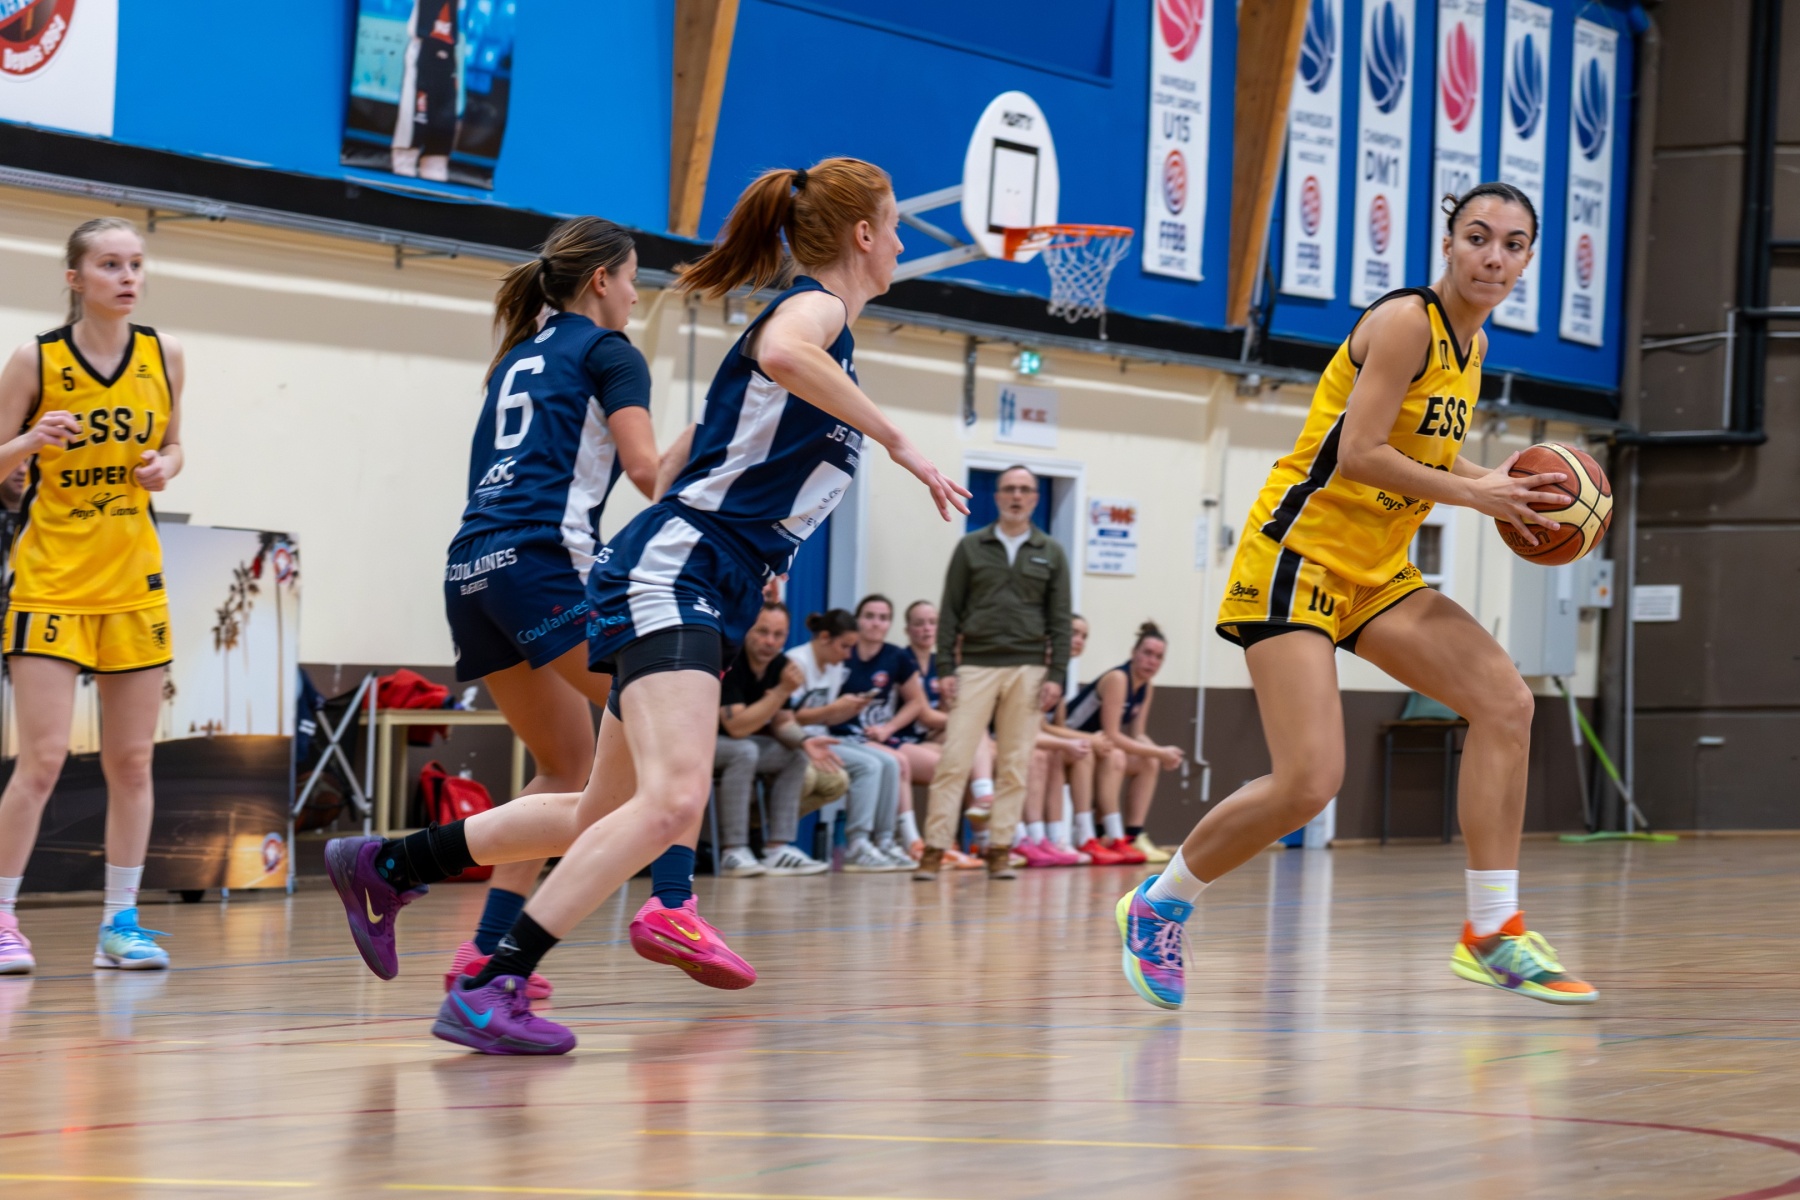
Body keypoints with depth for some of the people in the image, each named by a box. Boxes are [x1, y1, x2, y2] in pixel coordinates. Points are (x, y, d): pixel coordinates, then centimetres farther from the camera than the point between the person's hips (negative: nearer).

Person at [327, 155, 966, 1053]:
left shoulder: (820, 318, 23)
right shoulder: (816, 304, -5)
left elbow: (678, 461, 28)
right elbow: (783, 352, -33)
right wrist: (895, 440, -27)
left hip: (701, 591, 10)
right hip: (673, 571, -10)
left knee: (604, 816, 14)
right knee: (673, 798, -26)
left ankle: (385, 866, 26)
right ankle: (490, 992, -26)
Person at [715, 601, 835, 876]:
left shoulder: (780, 665, -1)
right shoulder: (729, 663, -25)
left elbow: (782, 723, 6)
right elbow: (737, 727, -31)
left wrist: (804, 741, -16)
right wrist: (783, 691, -32)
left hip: (734, 743, 8)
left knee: (796, 755, -1)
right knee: (744, 751, -33)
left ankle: (777, 849, -6)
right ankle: (734, 853, -29)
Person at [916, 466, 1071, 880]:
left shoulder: (1050, 554, 10)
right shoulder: (971, 547, 8)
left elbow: (1060, 620, 8)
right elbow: (950, 611, 6)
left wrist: (1056, 675, -2)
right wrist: (945, 668, -2)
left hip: (1027, 670, 1)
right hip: (976, 666, -1)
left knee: (1015, 765, 1)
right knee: (954, 760, -8)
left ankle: (1000, 850, 6)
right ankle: (935, 850, -7)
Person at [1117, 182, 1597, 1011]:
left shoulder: (1472, 343, 12)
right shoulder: (1406, 323, -15)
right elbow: (1360, 452, -21)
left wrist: (1500, 484, 6)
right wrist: (1473, 494, -17)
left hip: (1376, 570, 9)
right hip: (1298, 556, -9)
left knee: (1505, 701, -4)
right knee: (1308, 782, -18)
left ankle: (1491, 934, 1)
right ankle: (1157, 907, 5)